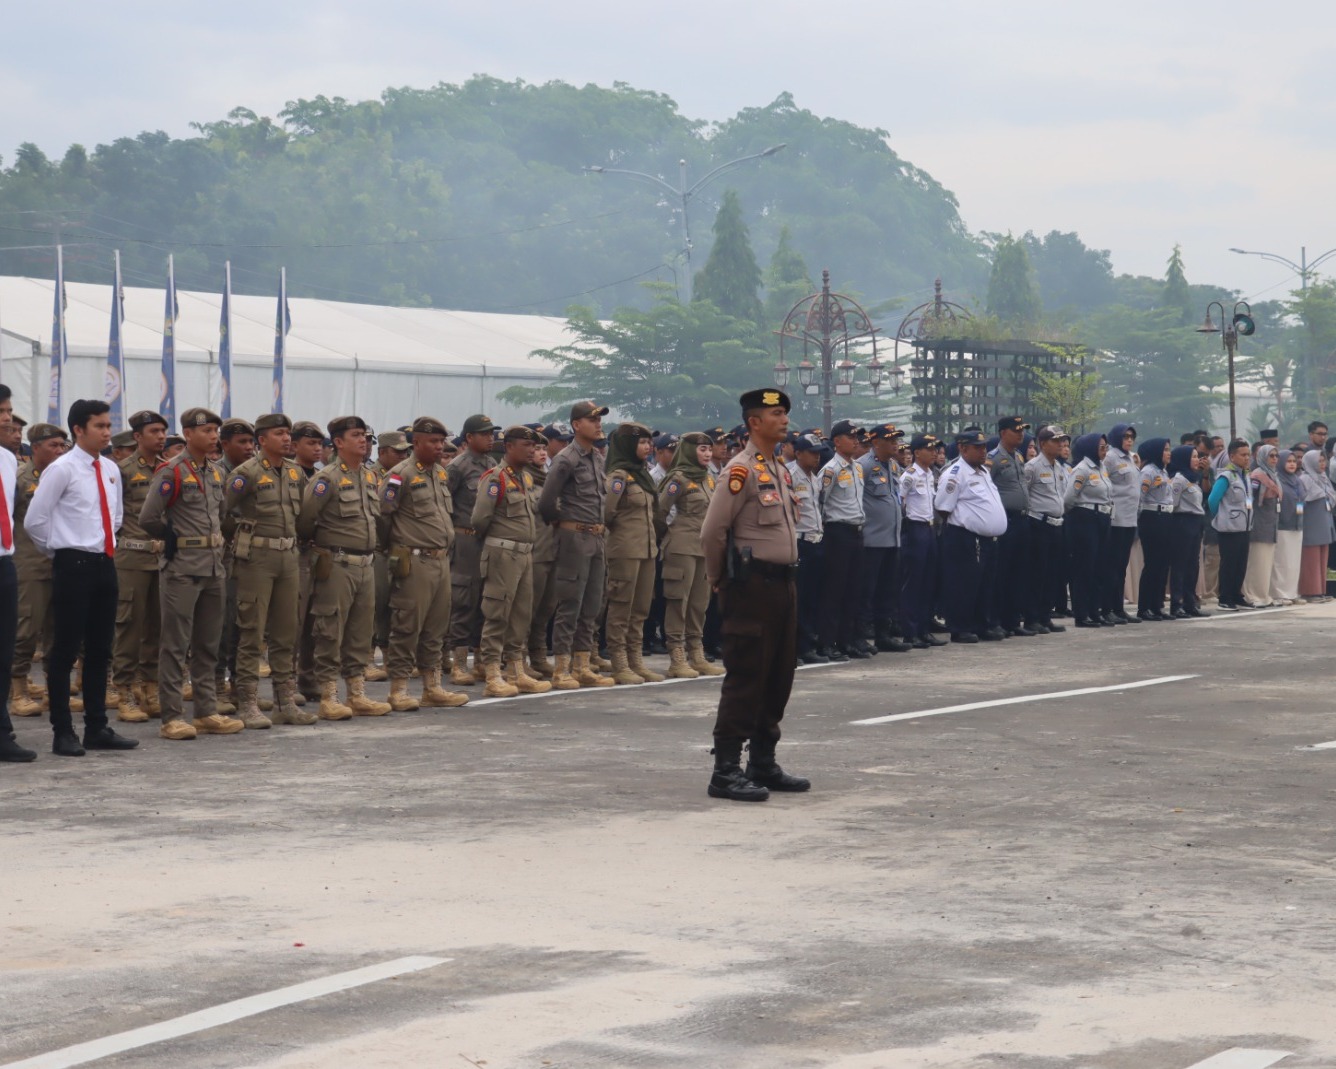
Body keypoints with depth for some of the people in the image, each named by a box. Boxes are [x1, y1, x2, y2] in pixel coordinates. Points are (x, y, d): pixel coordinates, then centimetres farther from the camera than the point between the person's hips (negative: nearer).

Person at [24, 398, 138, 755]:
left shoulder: (110, 470, 11)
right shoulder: (62, 469, -10)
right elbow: (34, 520, -9)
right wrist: (59, 550, 2)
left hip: (104, 563, 7)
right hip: (74, 565, -7)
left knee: (100, 649, 10)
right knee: (65, 649, -2)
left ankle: (97, 728, 17)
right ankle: (62, 732, 3)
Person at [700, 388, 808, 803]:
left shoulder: (779, 470, 17)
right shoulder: (742, 469, -12)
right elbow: (713, 531, -15)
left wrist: (786, 575, 18)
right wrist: (720, 580, -4)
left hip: (782, 584, 9)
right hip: (752, 586, -9)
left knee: (778, 678, 12)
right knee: (744, 679, -8)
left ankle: (763, 764, 21)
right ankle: (726, 771, -6)